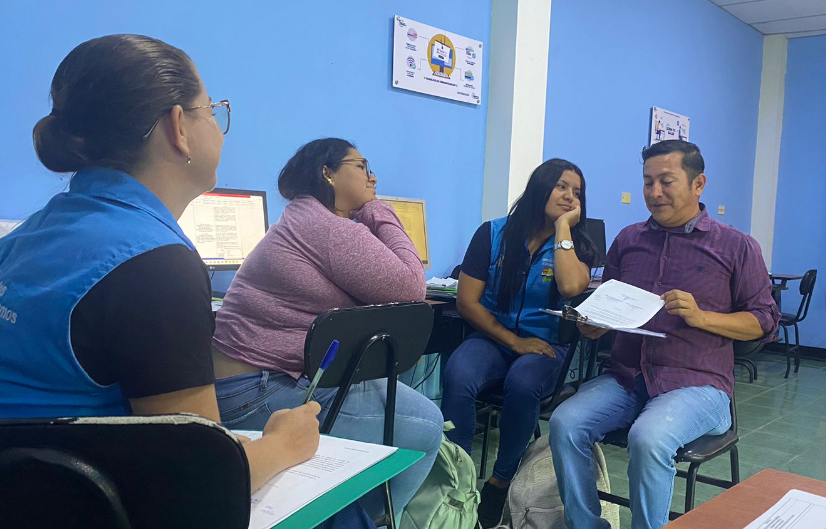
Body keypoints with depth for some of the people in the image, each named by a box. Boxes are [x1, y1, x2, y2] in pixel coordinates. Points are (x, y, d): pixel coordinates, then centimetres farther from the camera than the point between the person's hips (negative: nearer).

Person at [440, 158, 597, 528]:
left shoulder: (576, 244, 5)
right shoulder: (493, 233, 2)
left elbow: (571, 287, -20)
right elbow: (467, 301, -2)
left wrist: (562, 227, -10)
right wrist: (514, 341, -10)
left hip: (544, 346, 0)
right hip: (490, 339, 0)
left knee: (522, 383, -34)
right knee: (458, 377, -34)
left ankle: (501, 480, -11)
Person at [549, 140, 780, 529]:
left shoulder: (736, 246, 4)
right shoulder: (628, 240, 15)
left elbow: (765, 321, 3)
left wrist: (700, 317, -13)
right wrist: (592, 324, -3)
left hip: (696, 383, -4)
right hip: (625, 377, 4)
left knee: (649, 437, -33)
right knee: (564, 423, -21)